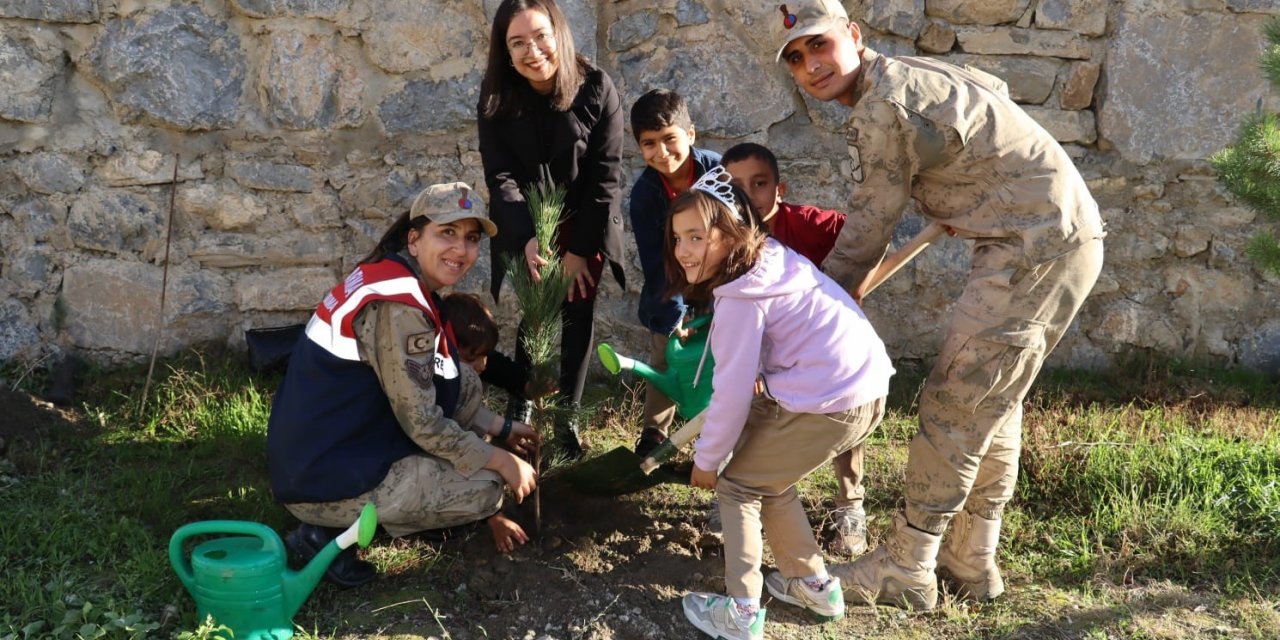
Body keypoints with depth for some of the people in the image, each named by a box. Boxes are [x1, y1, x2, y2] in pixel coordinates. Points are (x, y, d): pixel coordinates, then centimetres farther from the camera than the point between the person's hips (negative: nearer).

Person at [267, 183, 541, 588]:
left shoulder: (400, 278, 7)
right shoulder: (396, 307, -23)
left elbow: (450, 386, 17)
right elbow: (423, 423, -20)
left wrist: (501, 428, 19)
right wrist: (502, 462, -8)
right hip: (327, 481, -9)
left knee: (465, 384, 8)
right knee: (486, 486, -5)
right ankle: (332, 534, -2)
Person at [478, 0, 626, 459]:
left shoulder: (597, 89, -18)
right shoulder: (496, 97, -13)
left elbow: (605, 177, -15)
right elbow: (499, 176, -15)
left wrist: (580, 249, -16)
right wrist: (527, 238, -29)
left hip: (584, 225, -1)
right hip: (524, 227, 1)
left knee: (576, 317, 2)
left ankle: (567, 417, 14)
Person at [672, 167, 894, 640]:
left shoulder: (741, 297, -15)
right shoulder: (772, 258, 13)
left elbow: (732, 391, -13)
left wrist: (707, 459, 1)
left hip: (830, 403, -9)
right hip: (868, 388, 9)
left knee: (736, 485, 8)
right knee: (769, 480, 25)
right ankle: (813, 584, 33)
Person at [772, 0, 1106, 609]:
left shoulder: (882, 108, -17)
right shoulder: (908, 75, 13)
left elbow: (863, 237, -12)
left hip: (1034, 246, -10)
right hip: (1069, 238, 11)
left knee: (953, 403, -6)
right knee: (993, 402, 15)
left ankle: (906, 571, 4)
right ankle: (972, 561, 24)